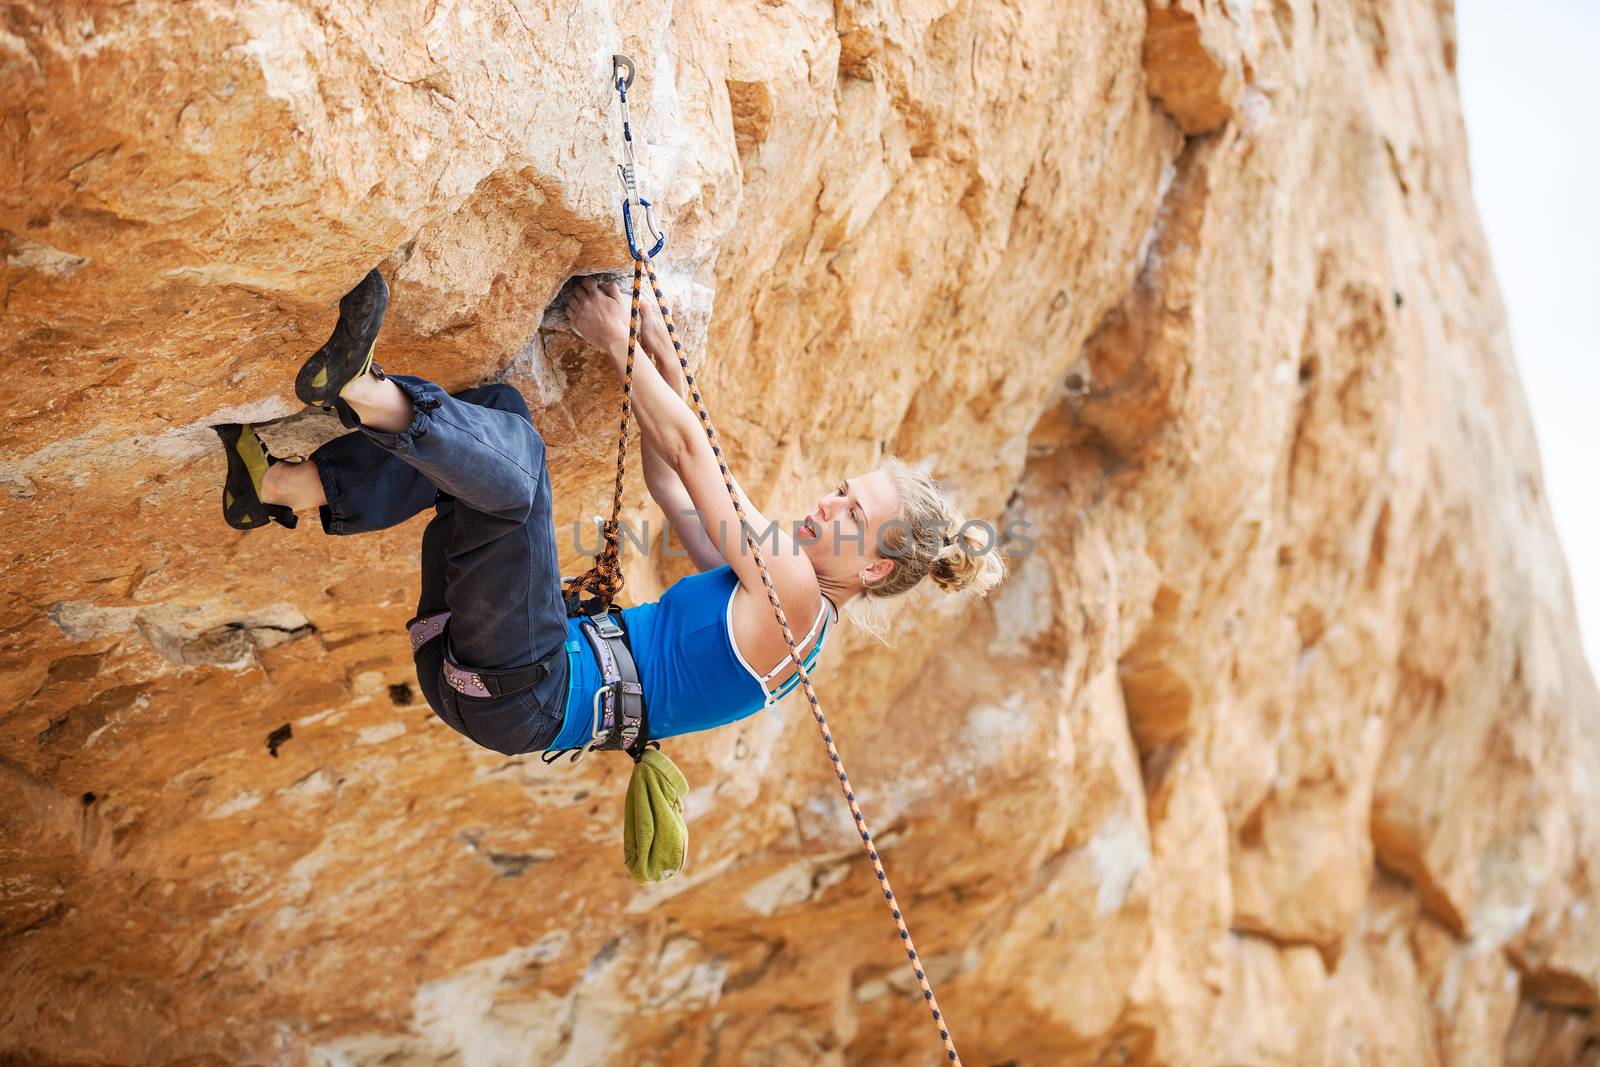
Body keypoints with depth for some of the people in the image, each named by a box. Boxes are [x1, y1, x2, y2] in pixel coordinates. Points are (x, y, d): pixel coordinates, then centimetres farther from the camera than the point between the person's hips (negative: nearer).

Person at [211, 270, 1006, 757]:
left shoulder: (793, 592, -10)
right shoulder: (763, 579, 18)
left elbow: (687, 449, -9)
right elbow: (671, 485, 23)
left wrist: (621, 344, -1)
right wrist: (658, 366, 15)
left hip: (527, 697, -9)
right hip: (479, 671, 9)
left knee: (514, 459, -29)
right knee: (498, 412, 1)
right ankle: (283, 489, -11)